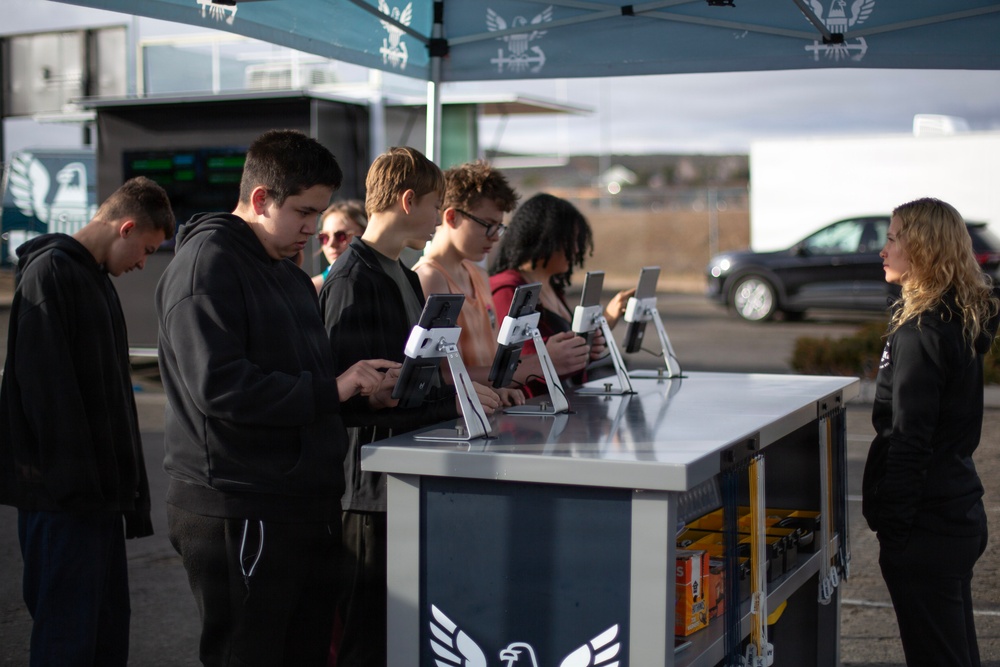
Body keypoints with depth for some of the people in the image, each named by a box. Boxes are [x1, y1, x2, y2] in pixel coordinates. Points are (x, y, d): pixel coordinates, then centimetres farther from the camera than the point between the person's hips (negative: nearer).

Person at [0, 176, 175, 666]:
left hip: (98, 491, 10)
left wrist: (126, 485, 17)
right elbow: (44, 385, -19)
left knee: (109, 628, 12)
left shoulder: (97, 279, 18)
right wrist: (75, 477, -21)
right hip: (63, 495, -10)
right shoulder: (50, 272, -11)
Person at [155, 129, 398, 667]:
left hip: (308, 507, 9)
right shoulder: (207, 263, -10)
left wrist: (366, 386, 5)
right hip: (238, 515, -9)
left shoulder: (292, 277, 20)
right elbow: (218, 387, -23)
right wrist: (332, 389, -18)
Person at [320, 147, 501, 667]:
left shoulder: (403, 276, 17)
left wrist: (475, 392, 9)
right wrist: (451, 401, -23)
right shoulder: (352, 281, -15)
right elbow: (353, 395, -24)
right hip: (372, 492, -10)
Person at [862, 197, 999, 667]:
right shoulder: (962, 321, 11)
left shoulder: (921, 333, -18)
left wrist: (891, 522, -15)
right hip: (959, 512, 10)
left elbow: (908, 439, -20)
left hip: (927, 525, -10)